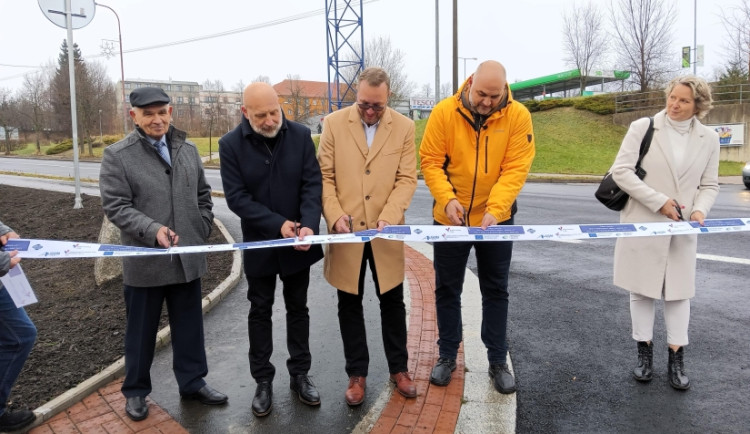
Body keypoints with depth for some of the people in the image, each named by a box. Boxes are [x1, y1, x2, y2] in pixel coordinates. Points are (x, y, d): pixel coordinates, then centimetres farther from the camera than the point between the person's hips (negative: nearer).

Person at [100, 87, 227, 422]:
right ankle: (136, 391, 31)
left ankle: (193, 382, 32)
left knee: (189, 326, 16)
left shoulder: (188, 150, 8)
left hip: (188, 258, 4)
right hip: (145, 261, -4)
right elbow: (115, 205, -13)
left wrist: (201, 231, 4)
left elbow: (203, 197, 14)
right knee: (141, 330, 12)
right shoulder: (117, 156, -7)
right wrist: (152, 229, -26)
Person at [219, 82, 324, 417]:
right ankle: (263, 381, 25)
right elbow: (236, 197, -14)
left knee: (298, 308, 13)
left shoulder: (301, 135, -7)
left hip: (297, 242, 1)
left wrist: (309, 225, -25)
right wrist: (277, 224, -23)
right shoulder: (231, 144, -11)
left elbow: (312, 184, -9)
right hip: (259, 244, -1)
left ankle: (299, 374, 29)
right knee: (260, 312, 11)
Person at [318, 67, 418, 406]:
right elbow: (324, 175, -2)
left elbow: (406, 178, -4)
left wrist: (388, 217, -18)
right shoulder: (334, 123, -2)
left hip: (386, 232, 0)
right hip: (346, 230, 0)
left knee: (392, 301, 11)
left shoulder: (404, 127, -1)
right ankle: (357, 374, 25)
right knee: (350, 305, 10)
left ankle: (398, 369, 30)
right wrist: (334, 215, -17)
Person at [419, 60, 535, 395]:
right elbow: (430, 161, -10)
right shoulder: (444, 112, -10)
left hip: (496, 218, 0)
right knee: (447, 289, 11)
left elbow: (516, 168, -15)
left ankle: (498, 361, 26)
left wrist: (494, 209, -28)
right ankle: (447, 355, 29)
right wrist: (447, 199, -26)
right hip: (450, 218, 0)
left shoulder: (518, 116, -10)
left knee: (496, 291, 11)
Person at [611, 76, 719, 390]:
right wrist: (658, 201, -17)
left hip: (682, 228, 2)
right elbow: (621, 171, -11)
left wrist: (700, 210, -12)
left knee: (679, 292, 8)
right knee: (641, 289, 7)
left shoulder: (708, 139, 4)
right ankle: (645, 353, 22)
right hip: (643, 224, -2)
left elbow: (709, 185, 9)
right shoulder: (642, 128, -5)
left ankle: (676, 360, 19)